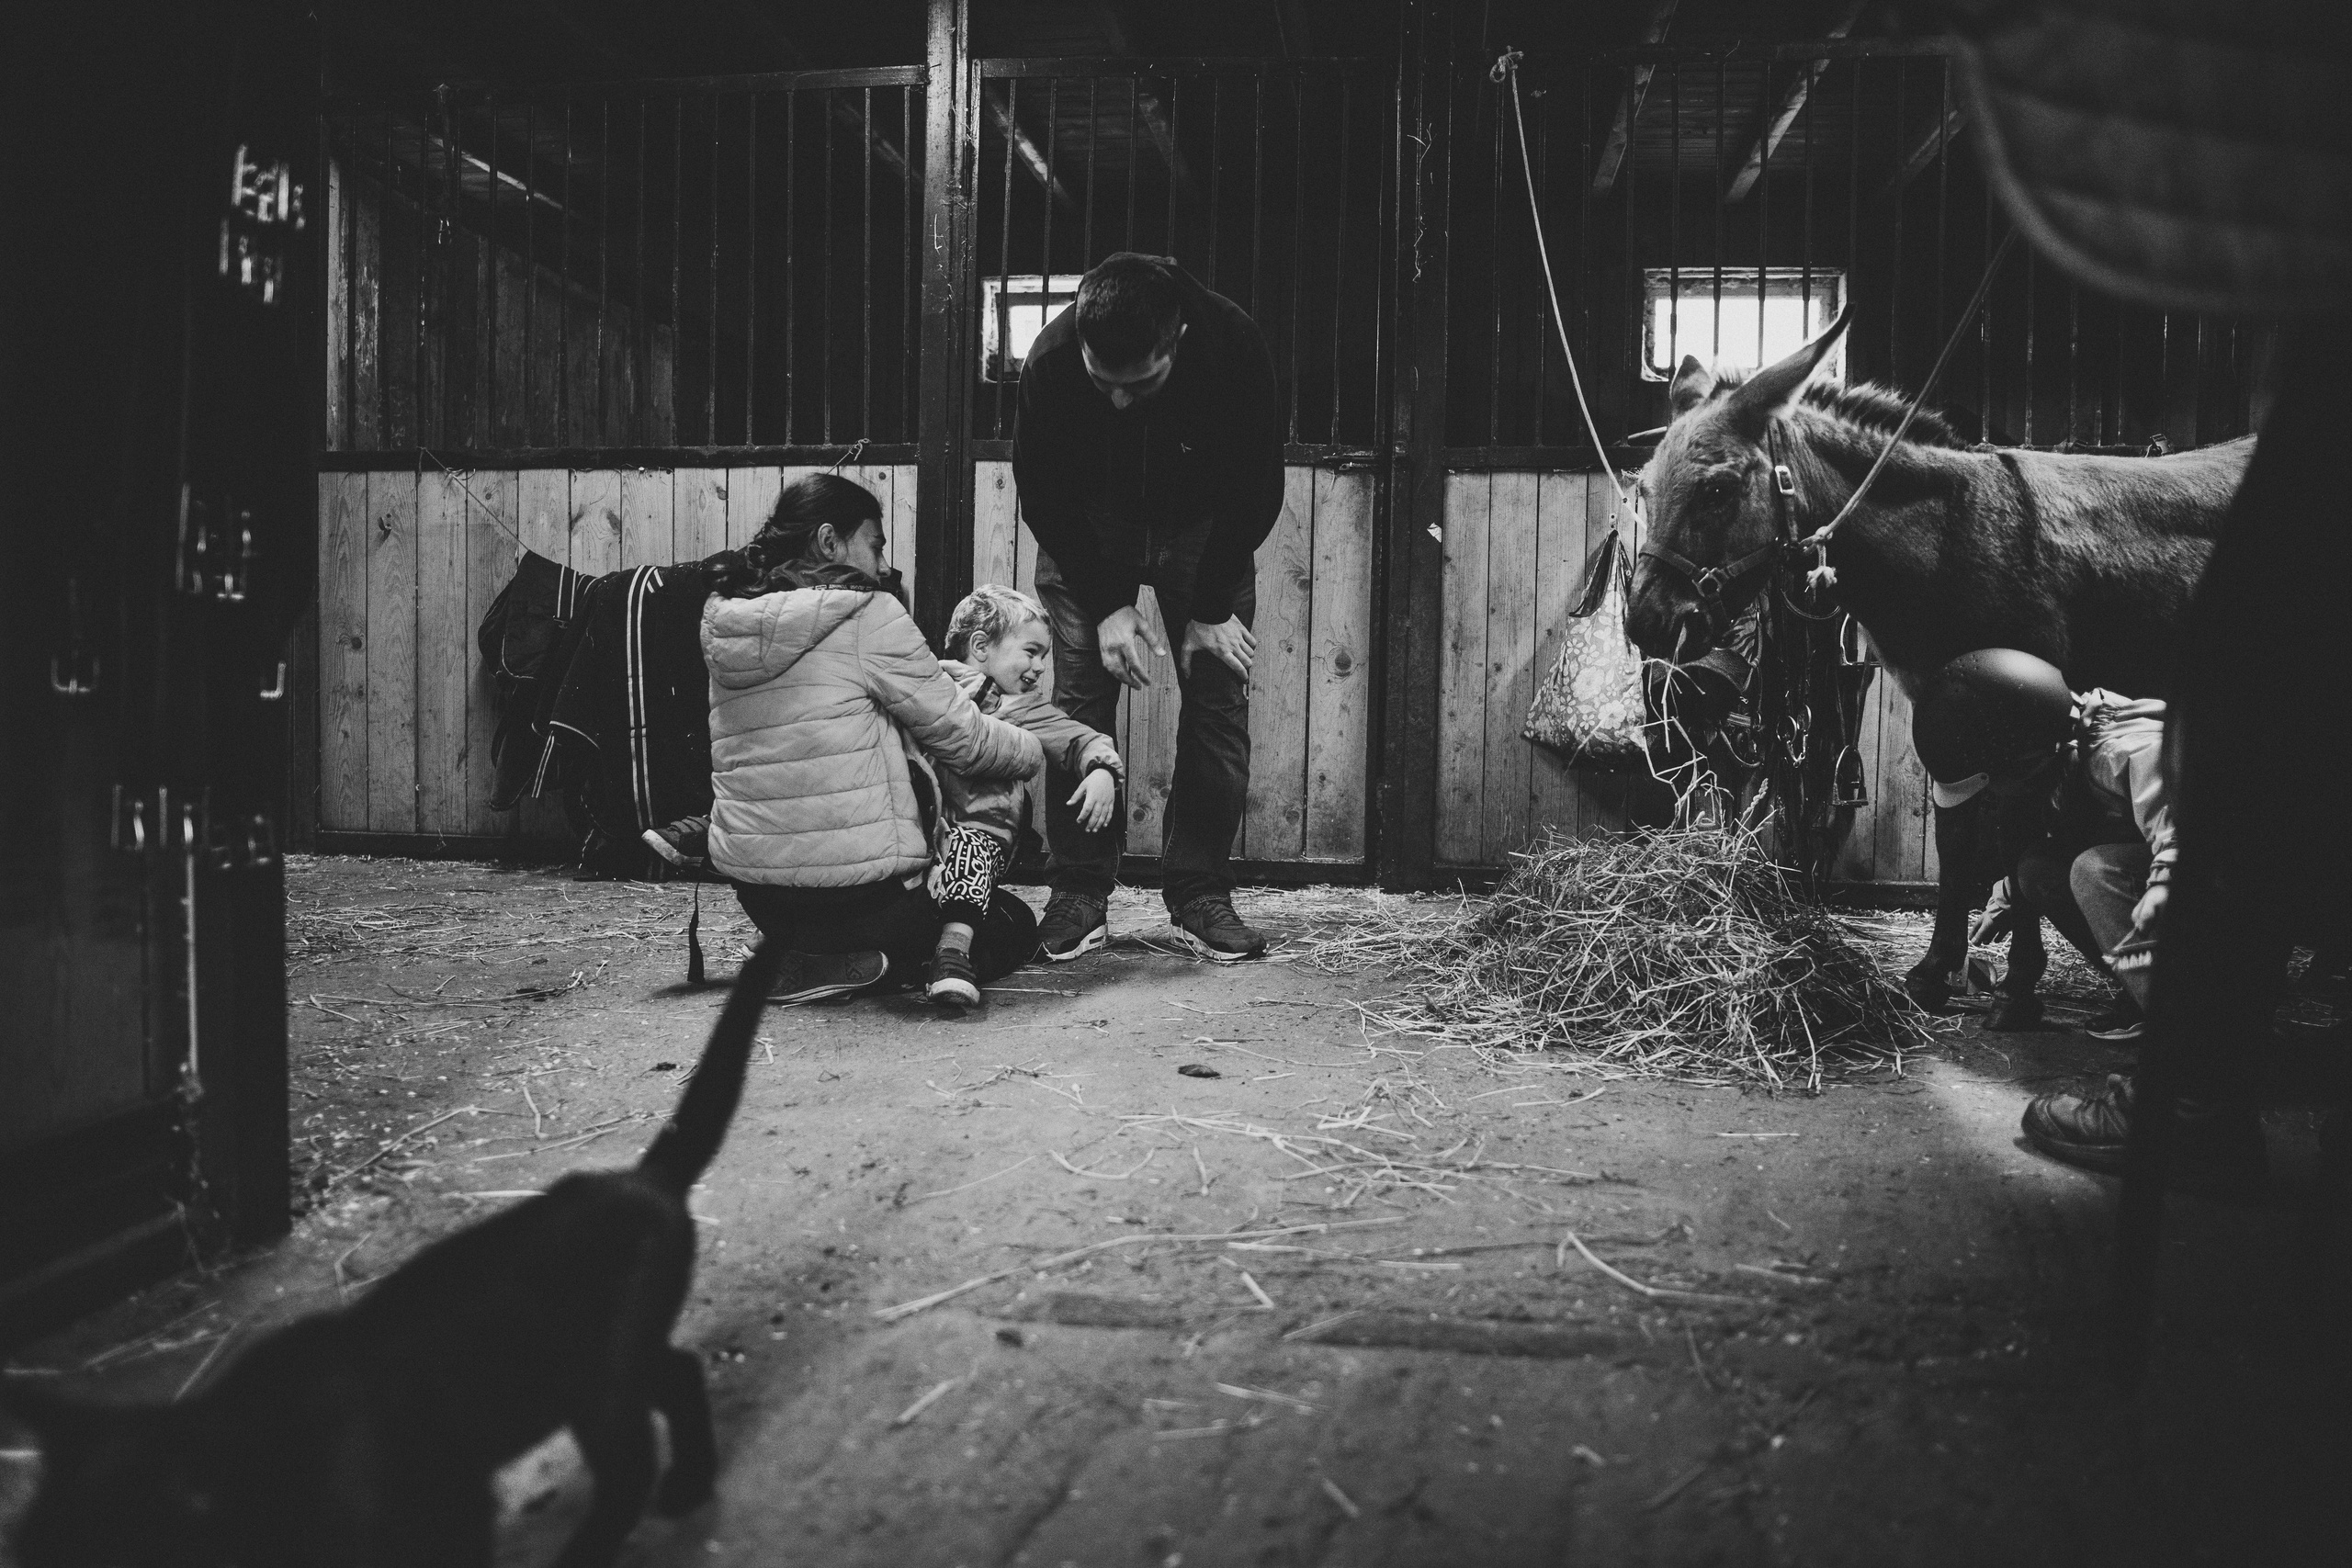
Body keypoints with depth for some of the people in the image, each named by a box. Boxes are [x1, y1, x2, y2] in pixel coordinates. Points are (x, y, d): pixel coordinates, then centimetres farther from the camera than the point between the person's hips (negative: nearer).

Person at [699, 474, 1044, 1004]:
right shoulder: (869, 614, -13)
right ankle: (848, 962, -4)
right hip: (858, 890, -8)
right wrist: (1036, 751, 12)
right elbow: (960, 734, -8)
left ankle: (820, 955, 6)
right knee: (1014, 928, 16)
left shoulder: (724, 626, 7)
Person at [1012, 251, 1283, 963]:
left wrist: (1212, 609, -18)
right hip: (1086, 531, 0)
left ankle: (1201, 891, 4)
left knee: (1218, 697, -6)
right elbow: (1043, 497, -17)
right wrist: (1106, 606, -20)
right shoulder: (1051, 360, -30)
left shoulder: (1233, 346, -31)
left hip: (1203, 529, 0)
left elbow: (1255, 490, -19)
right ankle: (1078, 894, 2)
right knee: (1079, 700, -7)